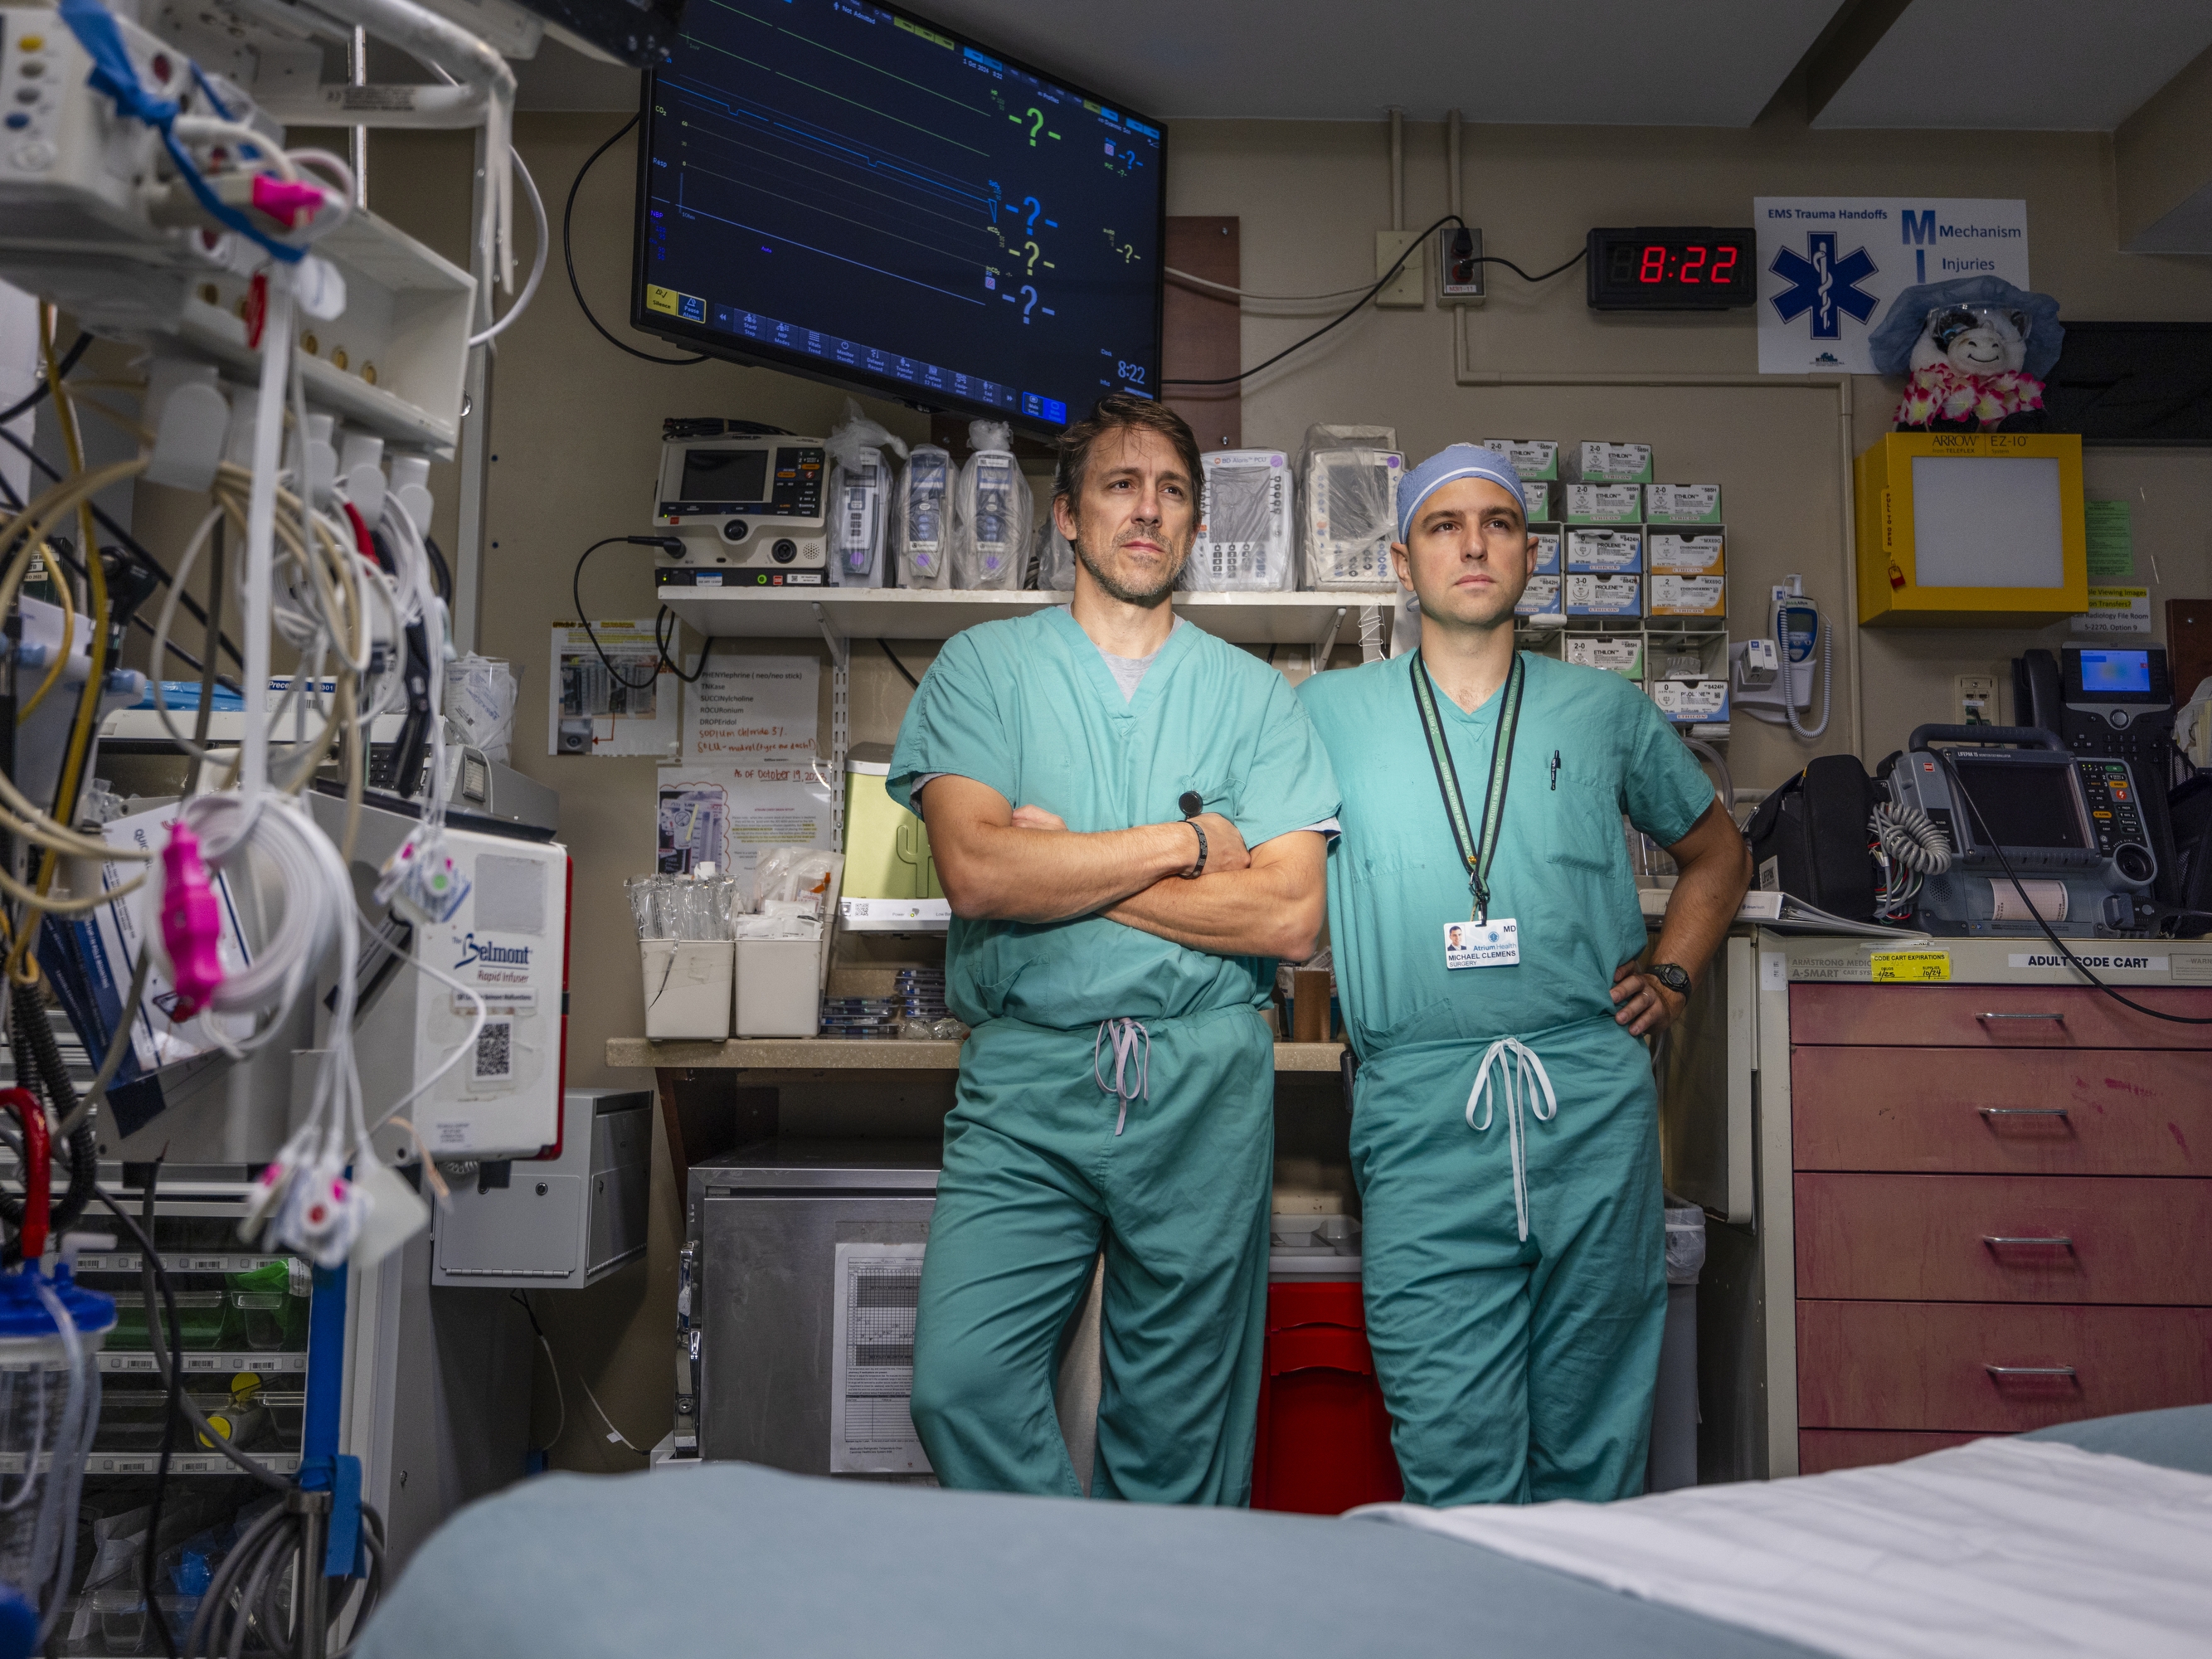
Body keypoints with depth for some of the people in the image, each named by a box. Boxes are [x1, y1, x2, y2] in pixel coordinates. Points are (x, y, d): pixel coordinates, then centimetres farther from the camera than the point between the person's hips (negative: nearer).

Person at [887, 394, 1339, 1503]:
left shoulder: (1253, 694, 10)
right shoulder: (983, 666, 7)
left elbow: (1291, 913, -3)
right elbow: (976, 870, -9)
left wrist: (1062, 867, -6)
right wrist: (1187, 840, -5)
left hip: (1204, 1088, 1)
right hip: (1025, 1078, 0)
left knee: (1180, 1422, 7)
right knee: (961, 1383, -10)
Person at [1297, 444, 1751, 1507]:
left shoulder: (1607, 711, 13)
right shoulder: (1330, 711, 10)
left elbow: (1716, 854, 26)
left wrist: (1672, 978, 13)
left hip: (1594, 1102, 2)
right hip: (1421, 1112, -1)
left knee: (1593, 1449, 10)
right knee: (1452, 1463, -1)